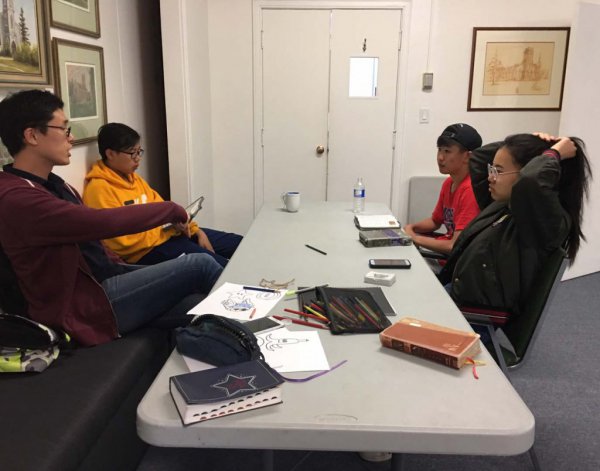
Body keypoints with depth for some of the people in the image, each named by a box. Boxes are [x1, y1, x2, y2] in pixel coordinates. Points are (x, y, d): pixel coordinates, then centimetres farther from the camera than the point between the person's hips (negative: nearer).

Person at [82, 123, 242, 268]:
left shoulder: (132, 177, 14)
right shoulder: (99, 189, -14)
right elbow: (123, 242, -21)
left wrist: (196, 231, 4)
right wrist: (169, 228, -15)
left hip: (170, 233, 9)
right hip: (147, 250, -9)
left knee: (240, 244, 5)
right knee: (224, 268, -24)